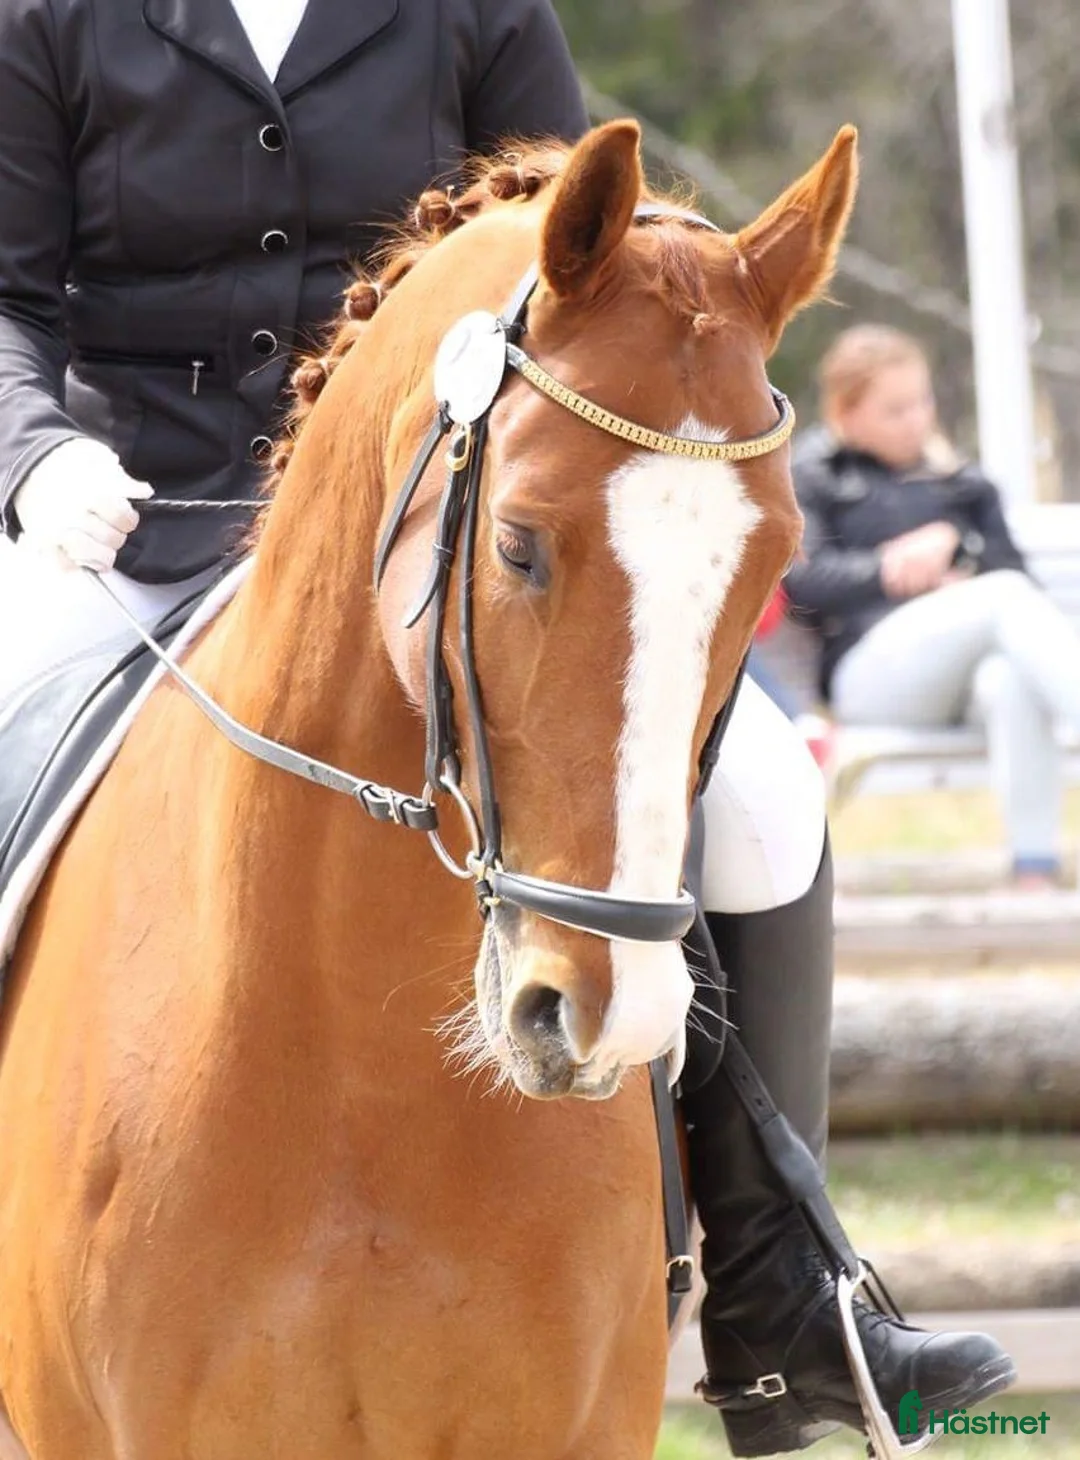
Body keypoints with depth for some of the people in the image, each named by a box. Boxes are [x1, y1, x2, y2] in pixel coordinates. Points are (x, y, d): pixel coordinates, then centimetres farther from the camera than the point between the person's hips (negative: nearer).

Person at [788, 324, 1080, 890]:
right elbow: (803, 578, 2)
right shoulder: (814, 478, 21)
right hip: (871, 668, -3)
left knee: (1011, 679, -41)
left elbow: (1011, 566, 18)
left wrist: (953, 540, -1)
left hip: (967, 668, 3)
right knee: (1008, 597, -35)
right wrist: (889, 572, -12)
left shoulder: (960, 483, 32)